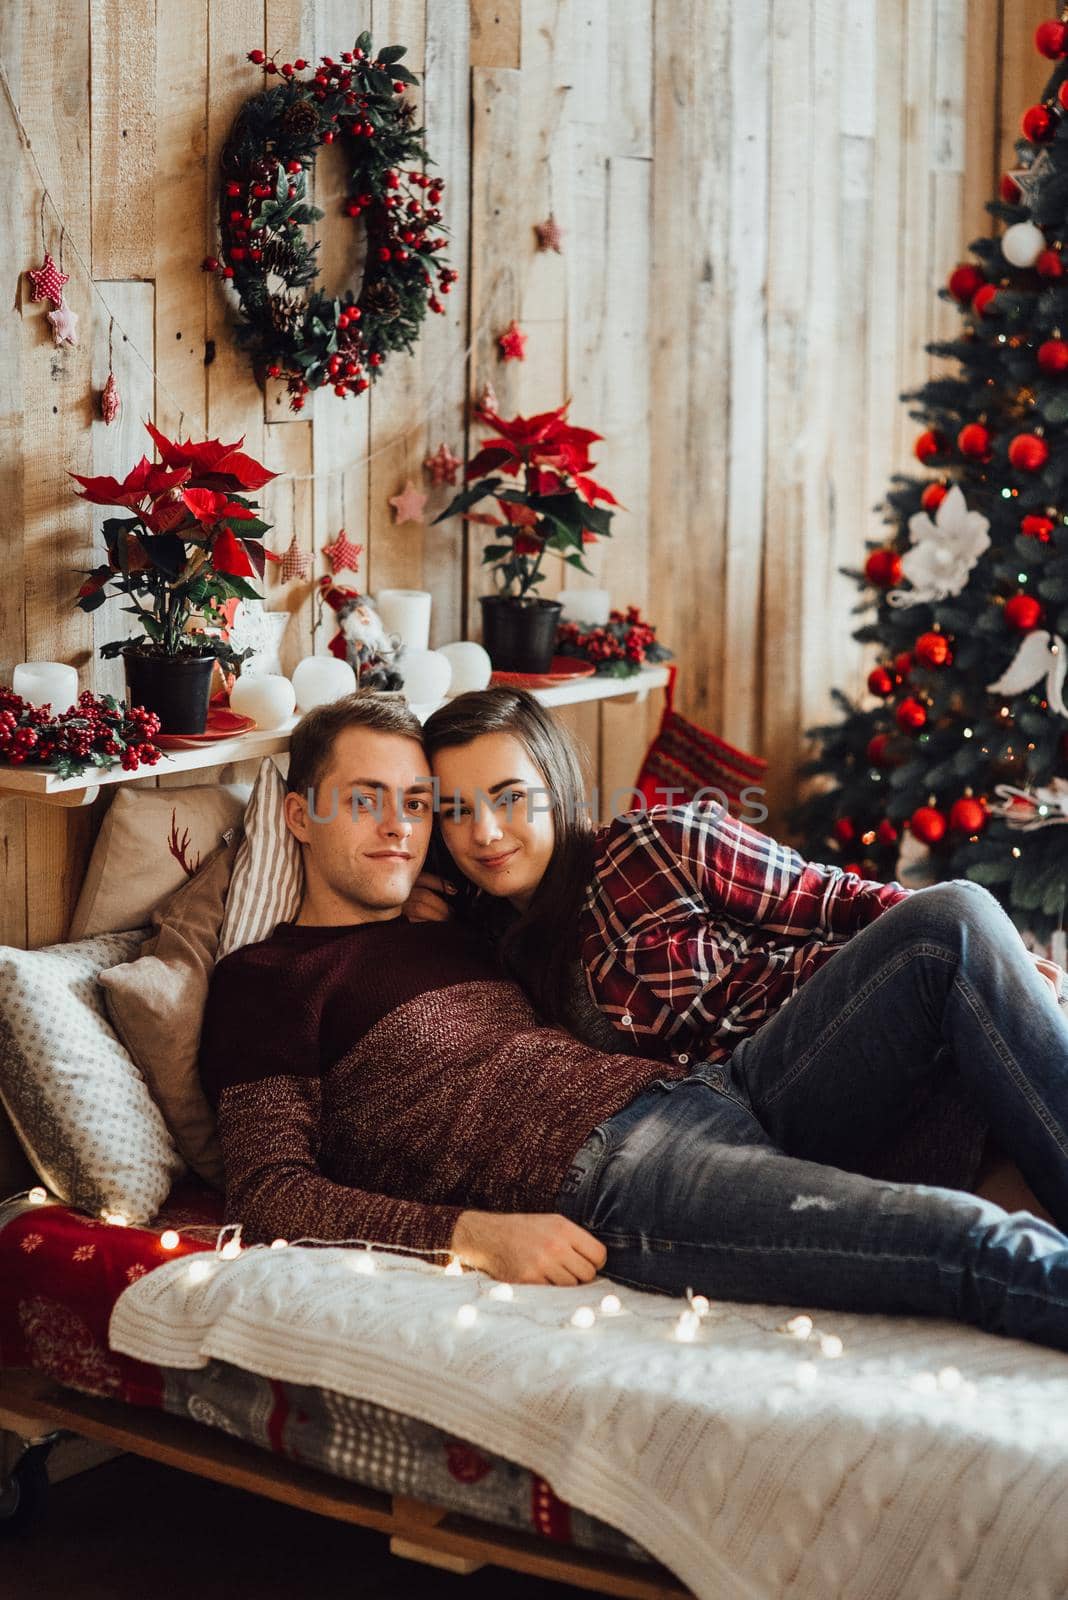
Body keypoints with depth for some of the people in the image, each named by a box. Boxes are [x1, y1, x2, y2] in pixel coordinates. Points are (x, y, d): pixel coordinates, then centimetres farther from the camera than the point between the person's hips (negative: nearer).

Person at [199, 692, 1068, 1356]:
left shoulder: (458, 936, 32)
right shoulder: (264, 980, 10)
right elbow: (269, 1192, -3)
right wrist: (476, 1234, -18)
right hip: (601, 1170, -8)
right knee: (975, 1246, -29)